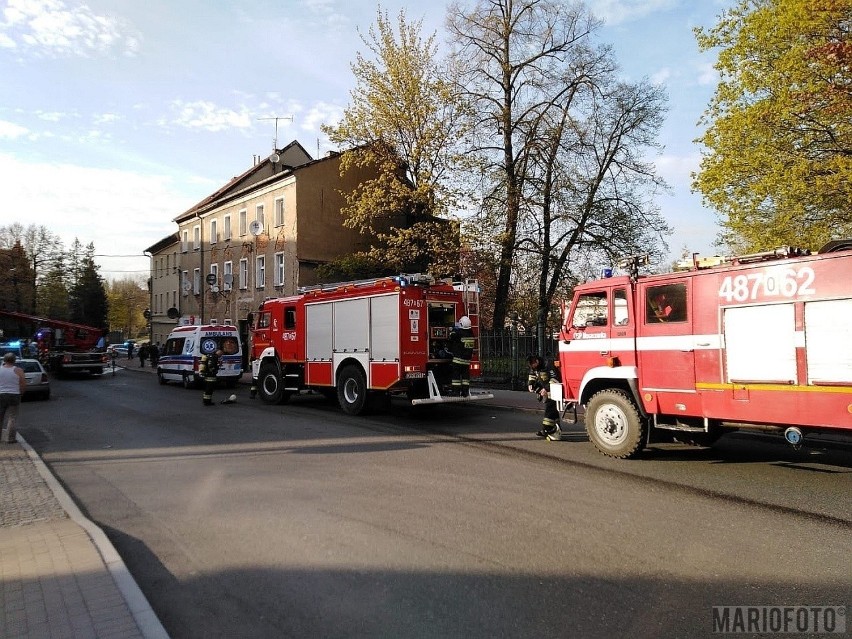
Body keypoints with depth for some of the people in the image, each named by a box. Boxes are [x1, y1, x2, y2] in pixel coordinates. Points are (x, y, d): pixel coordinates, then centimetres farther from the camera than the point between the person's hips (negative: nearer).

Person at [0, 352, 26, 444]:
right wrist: (20, 393, 10)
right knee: (11, 418, 3)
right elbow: (23, 385, -5)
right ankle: (10, 438, 1)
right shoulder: (18, 371, -5)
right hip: (14, 396, -2)